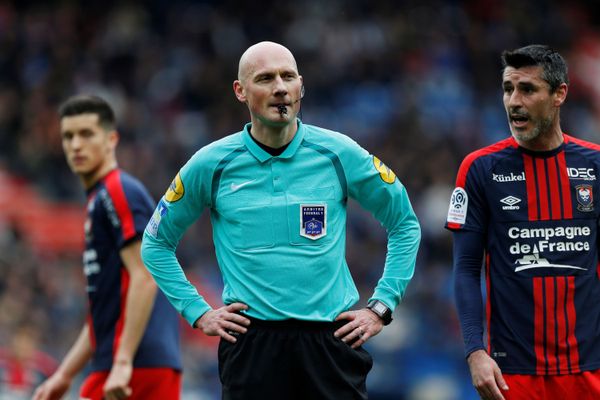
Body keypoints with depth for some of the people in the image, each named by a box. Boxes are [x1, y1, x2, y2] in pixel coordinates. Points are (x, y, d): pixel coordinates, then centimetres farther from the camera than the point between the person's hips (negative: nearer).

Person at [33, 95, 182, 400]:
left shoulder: (119, 193, -7)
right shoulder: (98, 199, 23)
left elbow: (145, 279, -17)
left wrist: (123, 362, -23)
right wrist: (64, 375, 24)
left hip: (137, 364, -9)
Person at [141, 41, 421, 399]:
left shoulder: (339, 154, 2)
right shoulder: (212, 165, 2)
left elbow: (406, 225, 13)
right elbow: (156, 244, 14)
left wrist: (381, 307, 6)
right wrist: (198, 313, 5)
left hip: (332, 339, 0)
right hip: (251, 340, 0)